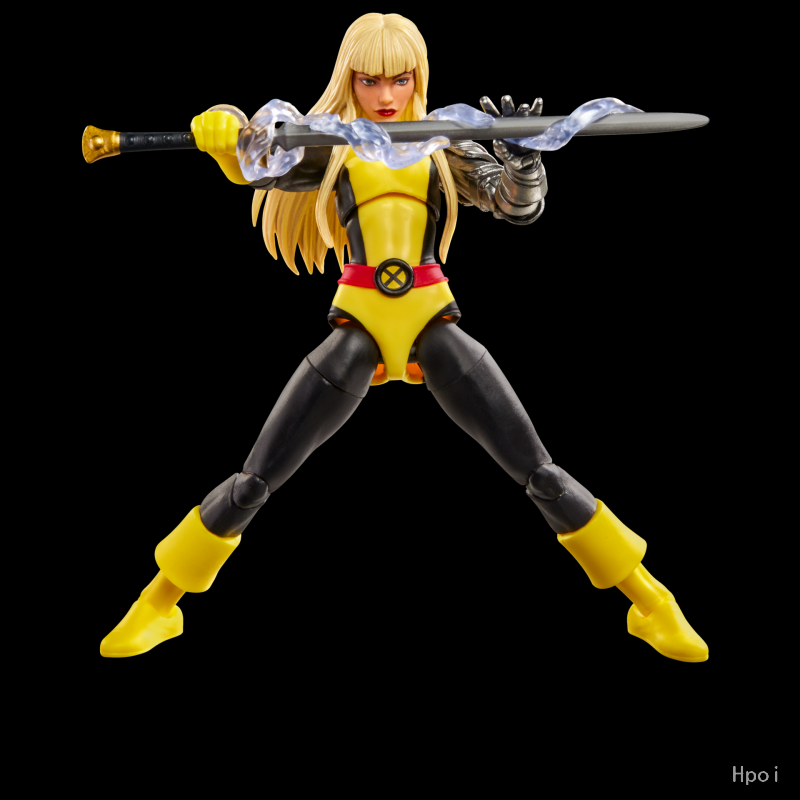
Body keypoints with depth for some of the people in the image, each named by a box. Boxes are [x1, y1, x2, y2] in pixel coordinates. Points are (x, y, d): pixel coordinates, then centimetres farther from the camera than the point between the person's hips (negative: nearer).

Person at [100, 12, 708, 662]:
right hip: (357, 327, 0)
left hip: (433, 324, 0)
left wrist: (523, 151, -15)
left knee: (541, 474, -4)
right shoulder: (332, 148, 11)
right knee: (254, 483, -1)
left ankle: (650, 602, 11)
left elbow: (522, 205, 5)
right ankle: (159, 604, 19)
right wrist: (228, 132, -29)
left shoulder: (444, 145, 13)